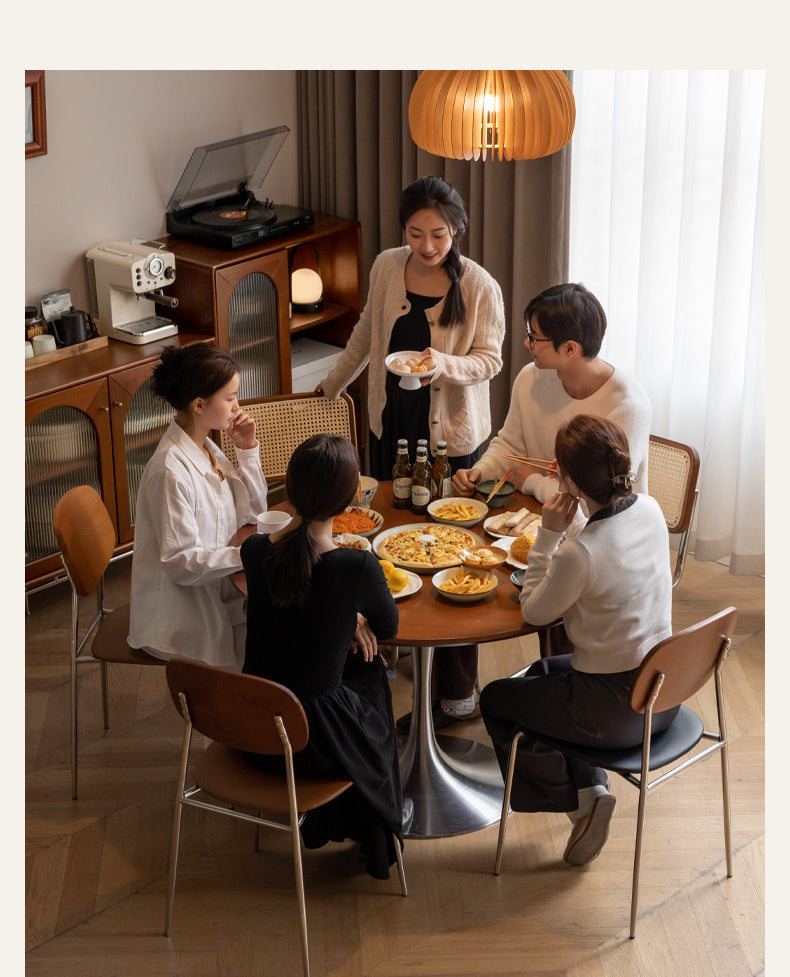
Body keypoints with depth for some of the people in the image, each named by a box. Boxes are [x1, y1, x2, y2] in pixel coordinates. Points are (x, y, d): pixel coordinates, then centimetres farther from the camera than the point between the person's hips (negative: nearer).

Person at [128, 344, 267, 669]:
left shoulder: (205, 448, 4)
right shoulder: (171, 471, -25)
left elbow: (251, 512, 10)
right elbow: (183, 563, -23)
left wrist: (247, 450, -1)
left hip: (216, 589, 9)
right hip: (184, 616, -9)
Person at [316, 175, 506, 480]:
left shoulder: (481, 288, -14)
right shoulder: (386, 266, -3)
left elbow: (490, 360, -8)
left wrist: (444, 364, -28)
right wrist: (332, 384, 23)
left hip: (451, 430, -3)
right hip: (390, 423, 3)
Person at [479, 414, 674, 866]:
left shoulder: (580, 553, -28)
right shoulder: (651, 511, -6)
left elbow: (534, 612, -9)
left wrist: (549, 534, -10)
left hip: (617, 712, -7)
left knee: (495, 700, 18)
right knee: (541, 673, 32)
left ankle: (581, 797, 13)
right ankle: (591, 786, 25)